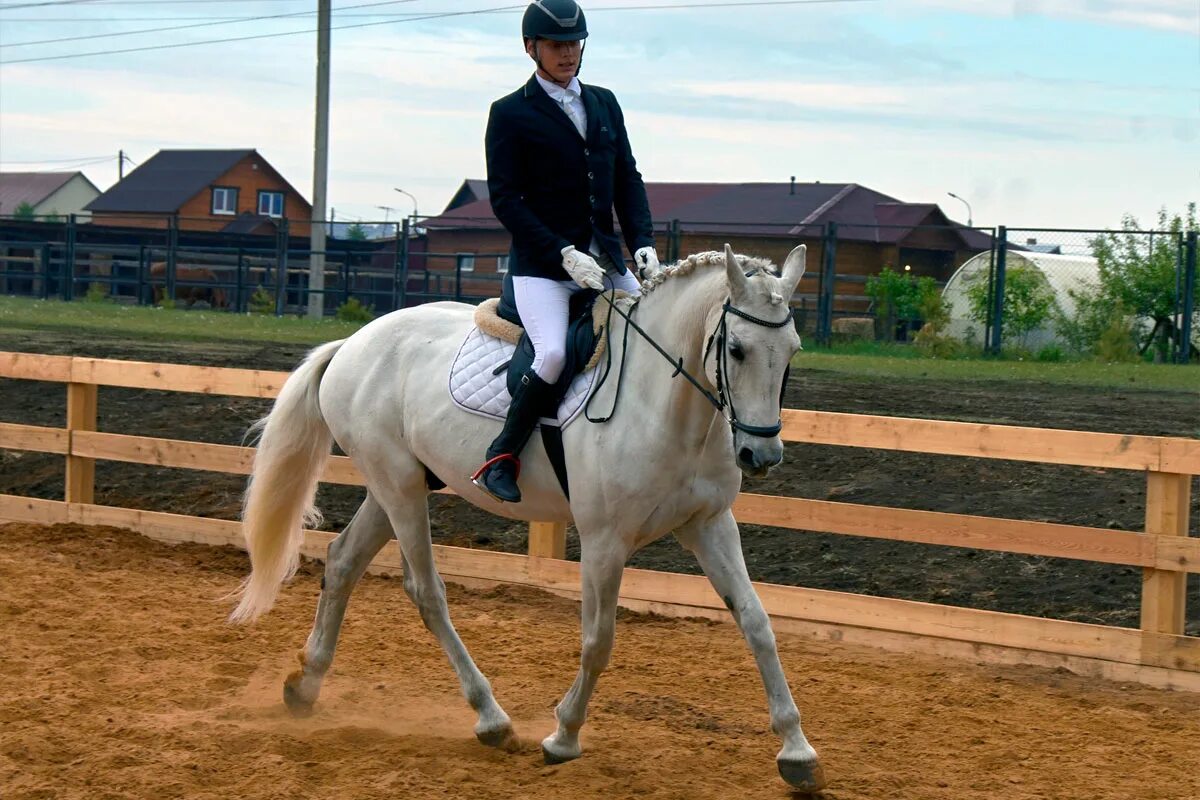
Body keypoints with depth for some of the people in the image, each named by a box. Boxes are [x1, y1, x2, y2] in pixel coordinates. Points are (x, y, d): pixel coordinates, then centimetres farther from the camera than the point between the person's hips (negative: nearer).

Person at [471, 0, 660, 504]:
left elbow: (628, 180, 14)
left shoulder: (604, 104, 15)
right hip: (542, 264, -6)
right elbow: (504, 199, -8)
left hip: (606, 260, 6)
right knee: (554, 353, -28)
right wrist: (564, 255, -17)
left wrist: (643, 244, -3)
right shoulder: (511, 113, -2)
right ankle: (500, 458, -14)